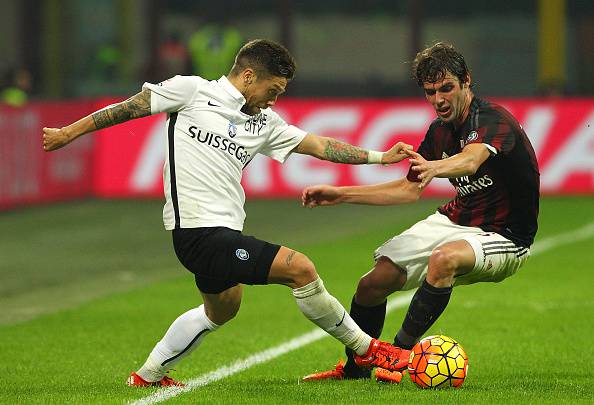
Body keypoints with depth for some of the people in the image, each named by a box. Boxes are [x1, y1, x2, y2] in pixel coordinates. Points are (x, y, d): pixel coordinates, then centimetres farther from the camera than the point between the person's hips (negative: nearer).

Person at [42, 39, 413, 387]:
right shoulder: (192, 90, -2)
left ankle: (150, 374, 39)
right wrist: (69, 132, 4)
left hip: (224, 232, 9)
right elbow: (130, 108, 3)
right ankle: (365, 349, 1)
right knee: (300, 269, -13)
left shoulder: (265, 122, 15)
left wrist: (380, 156, 11)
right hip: (201, 232, -9)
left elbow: (320, 145, 16)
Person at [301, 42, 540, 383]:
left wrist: (433, 168, -66)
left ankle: (401, 352, -23)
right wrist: (341, 195, 9)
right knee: (372, 285, -1)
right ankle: (354, 367, 26)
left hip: (505, 236, -8)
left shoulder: (493, 119, -22)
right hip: (455, 221, 8)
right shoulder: (440, 131, 3)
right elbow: (411, 189, 14)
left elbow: (471, 161, -44)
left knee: (444, 259, -39)